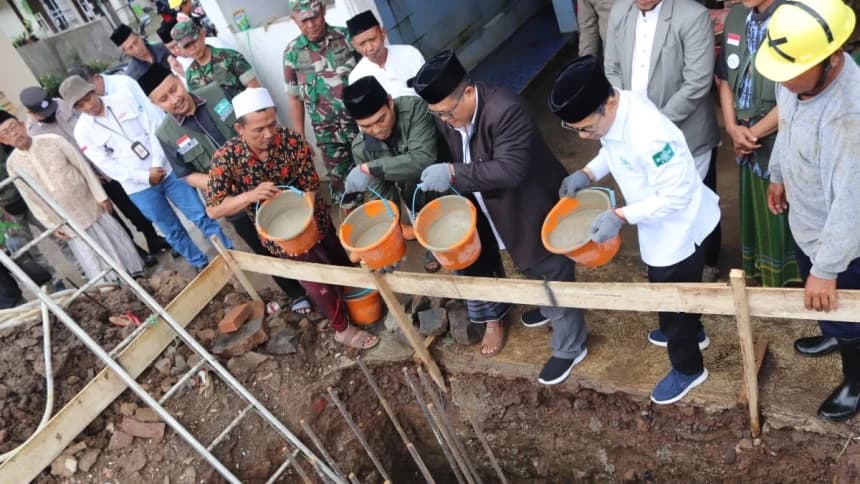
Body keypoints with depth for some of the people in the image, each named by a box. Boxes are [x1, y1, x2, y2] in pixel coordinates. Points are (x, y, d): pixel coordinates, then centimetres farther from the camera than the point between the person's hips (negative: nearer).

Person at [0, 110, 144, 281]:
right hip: (67, 222, 1)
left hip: (91, 206, 0)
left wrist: (101, 196, -6)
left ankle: (138, 277, 29)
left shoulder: (53, 141, -9)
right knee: (92, 263, 5)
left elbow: (83, 166, -5)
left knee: (116, 243, 11)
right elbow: (31, 199, 2)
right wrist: (51, 225, 0)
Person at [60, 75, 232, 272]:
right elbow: (107, 166, -8)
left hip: (165, 169, 1)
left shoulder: (123, 101, 0)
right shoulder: (83, 132, -3)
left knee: (201, 216, 5)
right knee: (173, 232, 9)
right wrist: (146, 177, -15)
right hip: (139, 187, -1)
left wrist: (157, 165, -13)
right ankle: (202, 265, 27)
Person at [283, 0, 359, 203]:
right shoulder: (292, 52, 0)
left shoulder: (347, 36, -3)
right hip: (327, 133, 1)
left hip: (361, 121, 0)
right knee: (341, 183, 9)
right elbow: (294, 97, 6)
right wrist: (300, 139, 5)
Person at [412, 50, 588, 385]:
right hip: (499, 214, 8)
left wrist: (453, 174, -41)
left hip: (539, 210, -7)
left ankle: (570, 348, 30)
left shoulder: (505, 110, -33)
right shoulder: (446, 115, -8)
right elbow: (450, 162, 7)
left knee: (554, 277, 10)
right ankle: (548, 307, 57)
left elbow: (511, 169, -39)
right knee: (535, 271, 29)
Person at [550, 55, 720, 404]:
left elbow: (677, 194, -30)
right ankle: (690, 332, 59)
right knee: (668, 291, 30)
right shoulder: (611, 113, -12)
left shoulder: (650, 136, -39)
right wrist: (588, 173, -7)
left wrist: (621, 216, -31)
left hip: (680, 229, -8)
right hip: (659, 228, 9)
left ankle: (688, 369, 38)